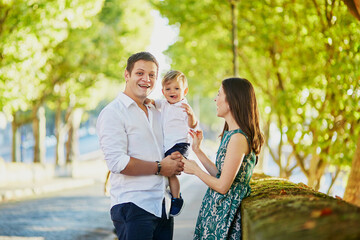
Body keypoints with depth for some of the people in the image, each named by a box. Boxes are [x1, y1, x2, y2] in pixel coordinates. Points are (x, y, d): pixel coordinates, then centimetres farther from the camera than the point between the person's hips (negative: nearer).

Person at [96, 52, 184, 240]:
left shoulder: (156, 113, 20)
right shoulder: (113, 113, -5)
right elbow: (117, 162, -16)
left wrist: (176, 161, 7)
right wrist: (159, 167, -10)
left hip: (163, 207, 7)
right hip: (132, 207, -7)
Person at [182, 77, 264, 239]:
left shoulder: (238, 138, -20)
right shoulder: (231, 134, 10)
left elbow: (222, 186, -20)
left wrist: (195, 169, -6)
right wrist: (197, 150, 15)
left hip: (225, 212, -9)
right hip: (217, 208, 9)